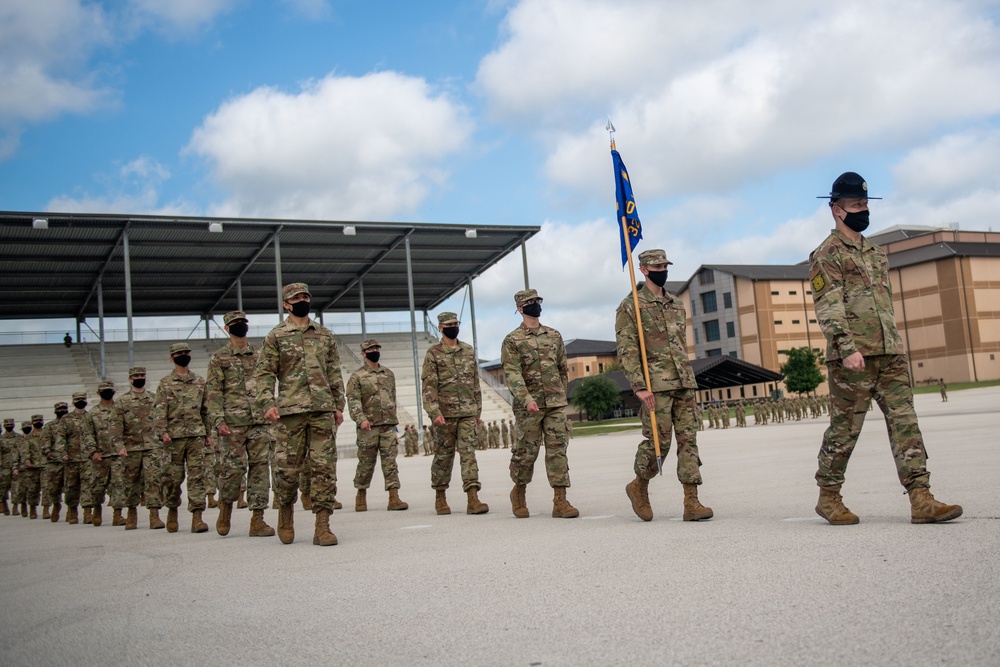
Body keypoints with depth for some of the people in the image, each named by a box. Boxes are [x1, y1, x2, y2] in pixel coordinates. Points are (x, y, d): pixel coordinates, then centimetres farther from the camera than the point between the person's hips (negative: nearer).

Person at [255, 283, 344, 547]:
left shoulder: (325, 335, 16)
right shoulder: (276, 336, 6)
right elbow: (264, 373, 2)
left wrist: (339, 405, 12)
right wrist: (267, 403, -10)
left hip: (323, 409, 3)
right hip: (290, 410, -2)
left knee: (324, 467, -2)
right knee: (286, 468, -1)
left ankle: (322, 526, 1)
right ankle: (286, 510, 26)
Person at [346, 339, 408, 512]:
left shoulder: (389, 374, 15)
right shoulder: (357, 376, 0)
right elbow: (353, 401, -9)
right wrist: (361, 419, -22)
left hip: (388, 426, 3)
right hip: (368, 426, -3)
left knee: (390, 462, -2)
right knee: (366, 463, 4)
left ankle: (394, 498, -5)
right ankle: (361, 496, 20)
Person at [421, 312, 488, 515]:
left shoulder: (469, 351, 12)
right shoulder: (433, 353, -1)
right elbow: (428, 385, -7)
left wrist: (478, 410, 15)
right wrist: (435, 412, -17)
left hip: (467, 412, 3)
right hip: (444, 413, -3)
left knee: (468, 452, -6)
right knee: (443, 455, 6)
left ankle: (473, 499, -10)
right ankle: (440, 497, 20)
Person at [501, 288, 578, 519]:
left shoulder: (554, 335, 12)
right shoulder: (512, 340, -2)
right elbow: (512, 373, -13)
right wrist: (526, 398, -26)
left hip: (556, 404, 4)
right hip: (528, 406, -3)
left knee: (558, 450, -2)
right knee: (526, 452, 3)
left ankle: (560, 501, -1)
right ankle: (519, 492, 26)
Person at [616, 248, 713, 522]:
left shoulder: (677, 304, 18)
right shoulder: (630, 306, -2)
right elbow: (626, 350, -9)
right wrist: (639, 386, -18)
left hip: (684, 383, 6)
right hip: (655, 385, -6)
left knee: (688, 439, 0)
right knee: (658, 441, -5)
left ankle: (691, 503, 0)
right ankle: (639, 486, 20)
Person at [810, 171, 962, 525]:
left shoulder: (876, 252, 21)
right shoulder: (827, 254, -4)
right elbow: (828, 306, -14)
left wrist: (895, 345, 21)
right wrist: (847, 348, -24)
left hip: (890, 353, 7)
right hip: (853, 357, -7)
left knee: (905, 422, -1)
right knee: (845, 428, 0)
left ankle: (921, 499, -4)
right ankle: (828, 497, 13)